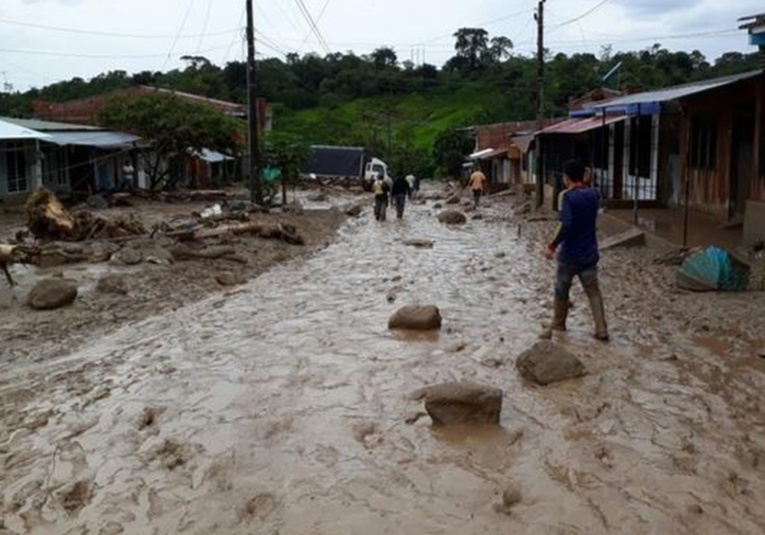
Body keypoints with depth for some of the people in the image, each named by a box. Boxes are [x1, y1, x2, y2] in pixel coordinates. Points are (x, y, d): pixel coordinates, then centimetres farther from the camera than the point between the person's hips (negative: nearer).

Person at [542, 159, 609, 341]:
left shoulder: (567, 196, -16)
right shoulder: (593, 194, 2)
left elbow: (565, 225, -27)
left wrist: (552, 245, -19)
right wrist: (582, 184, 17)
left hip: (569, 254, -5)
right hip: (589, 253, 5)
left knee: (561, 292, 13)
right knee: (593, 291, 9)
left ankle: (558, 328, 26)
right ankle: (601, 330, 4)